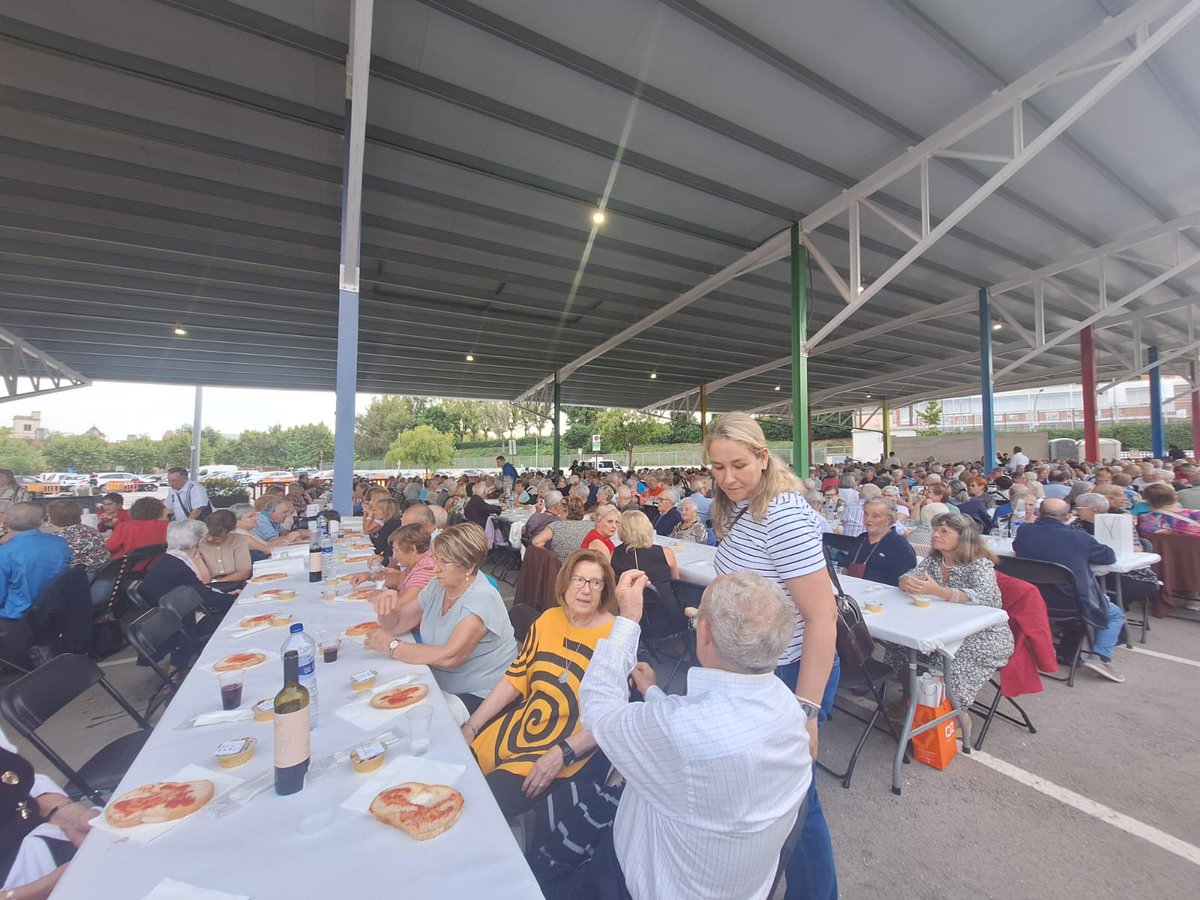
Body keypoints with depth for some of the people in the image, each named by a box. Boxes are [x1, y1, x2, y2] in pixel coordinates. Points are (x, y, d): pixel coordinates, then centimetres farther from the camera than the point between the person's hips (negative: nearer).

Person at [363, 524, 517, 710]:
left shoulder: (482, 599, -22)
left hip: (479, 698, -7)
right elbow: (396, 625, 7)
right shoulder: (437, 586, 2)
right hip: (440, 685, 7)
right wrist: (388, 606, -15)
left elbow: (449, 657, -30)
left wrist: (392, 647, -22)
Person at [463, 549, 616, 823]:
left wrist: (563, 754, -22)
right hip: (520, 726, 6)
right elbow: (515, 678, 5)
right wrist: (470, 727, 0)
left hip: (574, 749, -5)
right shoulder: (549, 619, 2)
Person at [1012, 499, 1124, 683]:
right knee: (1116, 614, 24)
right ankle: (1100, 656, 8)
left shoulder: (1024, 532, -7)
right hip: (1071, 604, -4)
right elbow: (1110, 556, 3)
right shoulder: (1079, 537, -15)